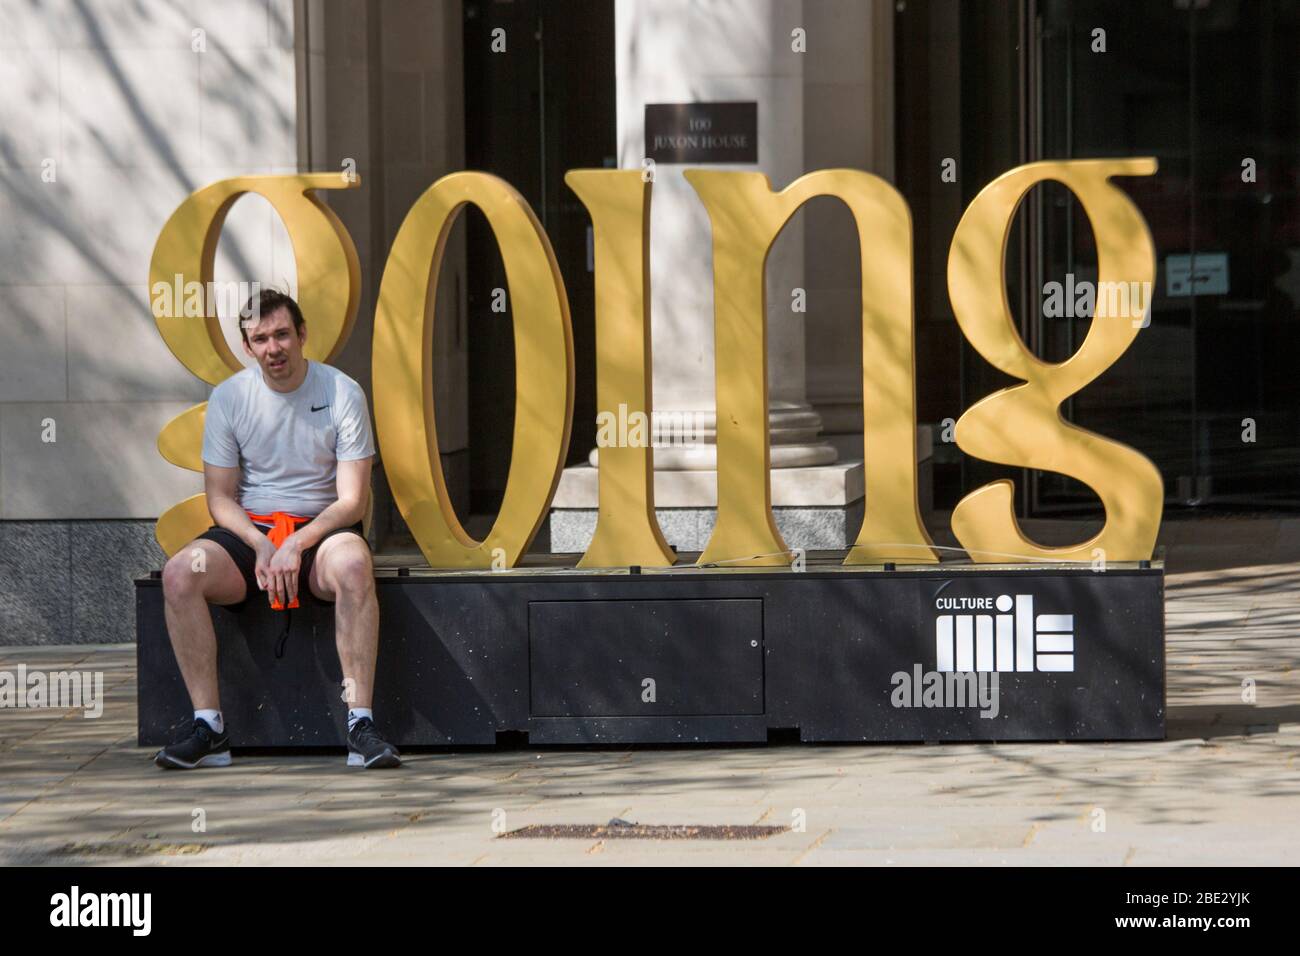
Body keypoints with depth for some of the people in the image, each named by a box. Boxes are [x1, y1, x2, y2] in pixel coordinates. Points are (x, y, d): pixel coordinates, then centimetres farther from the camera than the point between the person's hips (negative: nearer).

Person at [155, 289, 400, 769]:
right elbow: (220, 497, 3)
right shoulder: (228, 397, 2)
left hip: (320, 528, -2)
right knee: (179, 573, -28)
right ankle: (209, 728, -23)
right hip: (249, 530, 2)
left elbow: (352, 500, -6)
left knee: (353, 563, -38)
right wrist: (261, 545, -16)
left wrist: (297, 545, -21)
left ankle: (361, 724, -35)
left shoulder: (342, 393, -4)